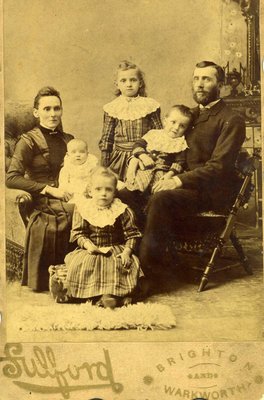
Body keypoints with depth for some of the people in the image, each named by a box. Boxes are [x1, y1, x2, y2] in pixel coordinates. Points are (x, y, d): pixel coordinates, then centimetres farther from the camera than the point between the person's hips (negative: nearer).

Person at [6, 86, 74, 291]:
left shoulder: (68, 140, 16)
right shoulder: (29, 141, -1)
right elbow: (11, 178, -12)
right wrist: (49, 189, -15)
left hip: (69, 206, 5)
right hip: (44, 211, -5)